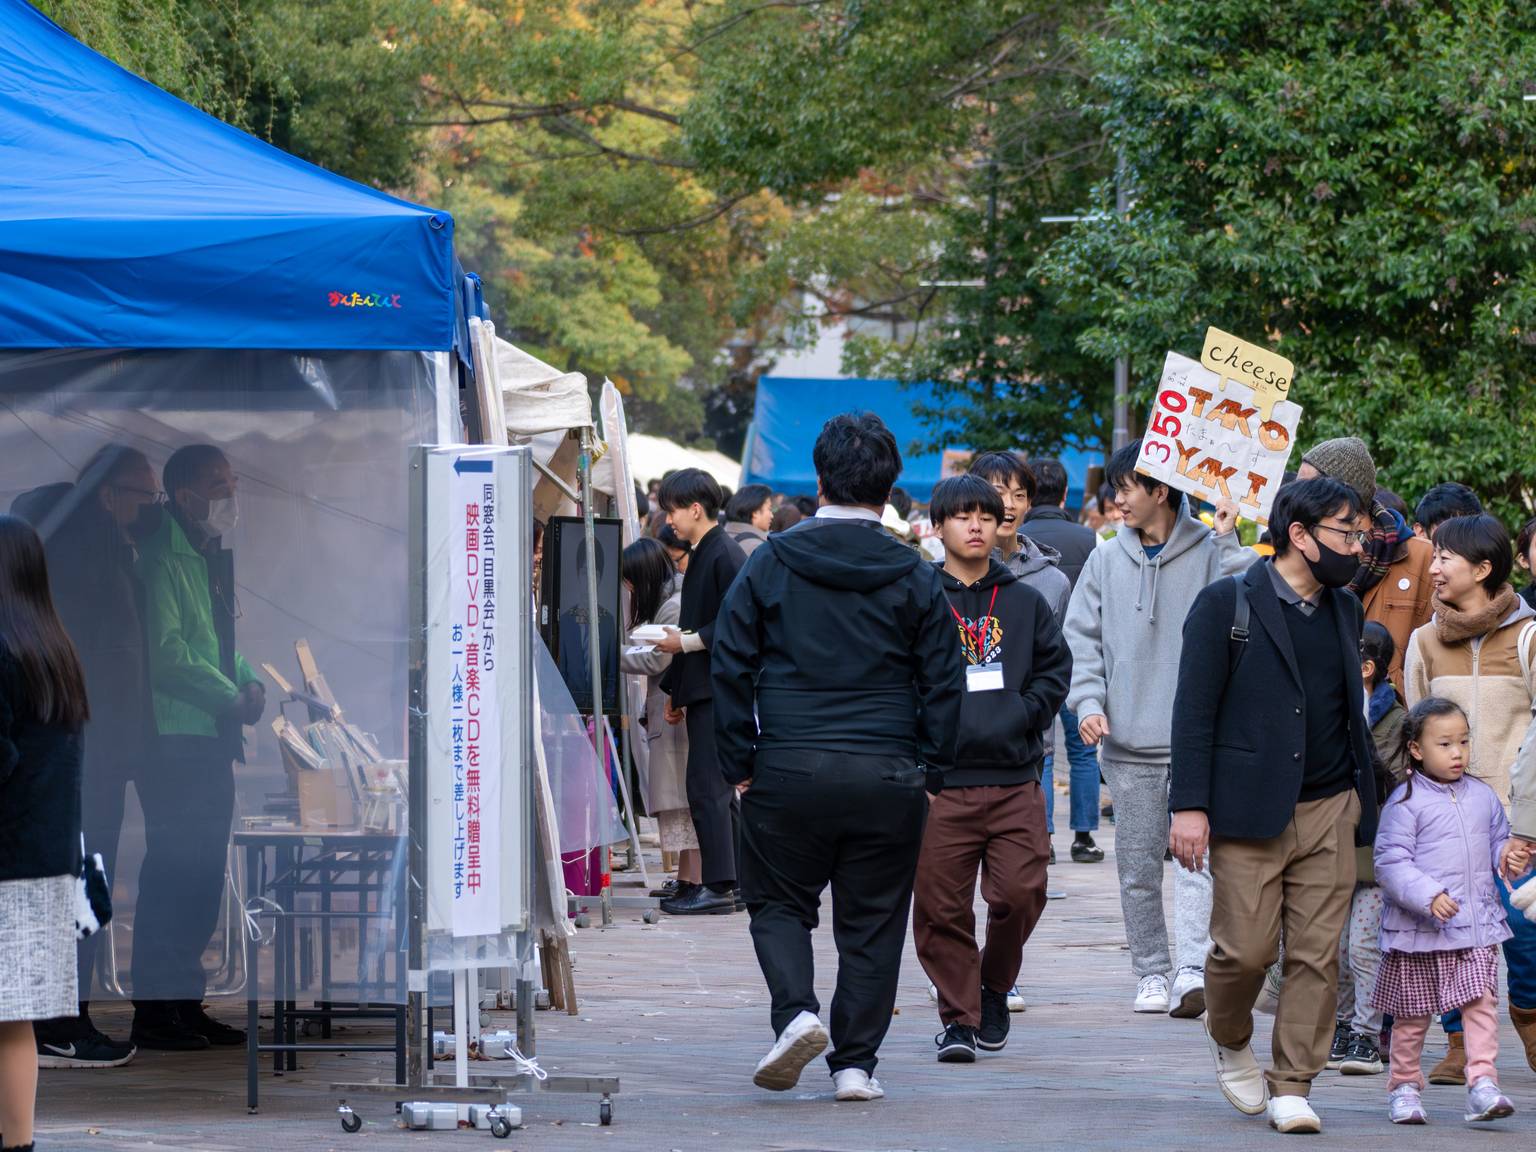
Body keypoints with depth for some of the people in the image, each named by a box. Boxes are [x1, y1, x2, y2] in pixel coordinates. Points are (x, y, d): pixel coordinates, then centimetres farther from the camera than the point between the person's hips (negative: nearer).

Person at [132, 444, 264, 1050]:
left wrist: (250, 681, 7)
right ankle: (154, 1008, -6)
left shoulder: (214, 557, 19)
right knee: (172, 868, -9)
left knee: (204, 871, 10)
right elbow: (166, 649, -19)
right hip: (175, 739, -9)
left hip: (213, 739, 9)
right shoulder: (162, 559, -12)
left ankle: (186, 1002, 15)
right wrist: (230, 697, -14)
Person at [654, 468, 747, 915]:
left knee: (707, 786, -11)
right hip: (703, 691, 10)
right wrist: (675, 689, 22)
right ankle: (731, 883, 14)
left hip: (718, 689, -10)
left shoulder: (726, 555, -12)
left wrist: (688, 642, -16)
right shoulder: (703, 556, 18)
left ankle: (717, 886, -11)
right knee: (718, 790, 11)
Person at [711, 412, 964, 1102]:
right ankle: (855, 1062, 7)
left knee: (778, 903, 13)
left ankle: (796, 1011, -11)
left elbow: (732, 669, 1)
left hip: (788, 768, -1)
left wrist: (739, 764, 6)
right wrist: (931, 773, 10)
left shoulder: (770, 565, 1)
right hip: (888, 775, 1)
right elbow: (943, 683, 3)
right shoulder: (914, 578, 3)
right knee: (871, 921, 8)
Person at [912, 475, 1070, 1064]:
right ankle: (959, 1015, 10)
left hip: (1015, 778, 2)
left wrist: (1017, 718, -4)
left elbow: (1054, 672, 11)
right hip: (942, 786, -2)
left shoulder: (1026, 603, 13)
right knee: (942, 907, -2)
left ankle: (995, 985, 20)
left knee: (1021, 893, -6)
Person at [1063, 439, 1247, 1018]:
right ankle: (1152, 972, 16)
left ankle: (1193, 969, -22)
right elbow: (1081, 638, 11)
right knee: (1137, 863, 7)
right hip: (1127, 740, 4)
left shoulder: (1210, 554, 0)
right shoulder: (1106, 561, 11)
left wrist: (1227, 542, -16)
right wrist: (1088, 702, -3)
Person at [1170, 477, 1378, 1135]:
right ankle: (1230, 1044, 24)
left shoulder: (1344, 611, 14)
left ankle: (1292, 1088, 6)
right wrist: (1189, 805, -11)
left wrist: (1363, 801, 16)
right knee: (1245, 950, -5)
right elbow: (1195, 709, -5)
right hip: (1248, 811, -5)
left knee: (1316, 957, -1)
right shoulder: (1226, 605, -3)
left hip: (1328, 810, 5)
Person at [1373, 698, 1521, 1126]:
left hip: (1477, 928, 4)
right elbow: (1390, 862, -13)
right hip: (1418, 930, -4)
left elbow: (1497, 841, 23)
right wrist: (1428, 896, -24)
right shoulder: (1405, 803, -9)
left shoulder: (1483, 797, 9)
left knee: (1481, 1003, -8)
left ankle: (1482, 1083, -10)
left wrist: (1510, 856, -1)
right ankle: (1404, 1086, 21)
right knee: (1412, 1015, 6)